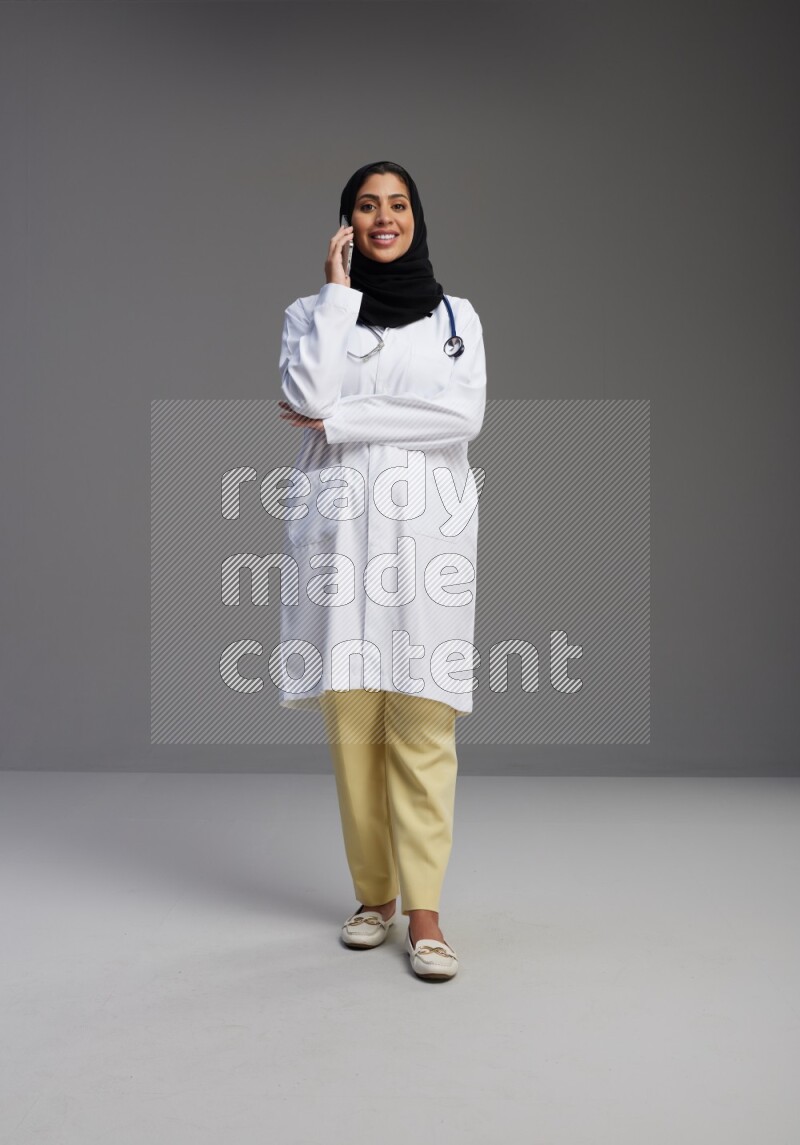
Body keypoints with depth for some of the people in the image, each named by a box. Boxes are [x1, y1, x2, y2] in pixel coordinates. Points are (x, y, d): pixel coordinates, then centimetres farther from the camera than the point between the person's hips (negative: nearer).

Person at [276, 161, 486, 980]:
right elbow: (308, 395, -7)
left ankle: (424, 909, -1)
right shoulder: (312, 313, 14)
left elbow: (464, 416, -5)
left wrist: (340, 420, -6)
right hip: (340, 525, 1)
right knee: (350, 717, 1)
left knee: (423, 721, -7)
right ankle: (373, 892, 15)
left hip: (428, 525, 0)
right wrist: (339, 291, -2)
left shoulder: (457, 317, 13)